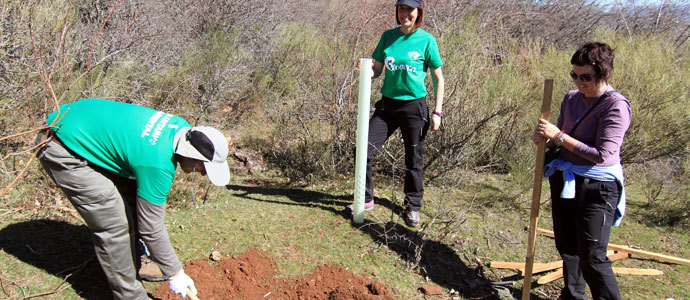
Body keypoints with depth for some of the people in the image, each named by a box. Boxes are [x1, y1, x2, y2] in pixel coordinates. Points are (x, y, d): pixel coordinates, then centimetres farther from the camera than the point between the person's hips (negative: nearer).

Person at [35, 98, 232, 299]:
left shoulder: (181, 127, -6)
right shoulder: (158, 165, -30)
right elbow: (152, 228, -20)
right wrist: (174, 273, -8)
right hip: (61, 151, -9)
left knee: (132, 200, 11)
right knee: (113, 224, -10)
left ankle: (135, 264, 29)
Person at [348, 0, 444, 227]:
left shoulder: (426, 40, -5)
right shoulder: (388, 36, 6)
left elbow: (438, 78, -1)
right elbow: (377, 70, 9)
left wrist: (437, 112, -7)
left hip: (414, 106, -3)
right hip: (387, 104, 4)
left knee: (413, 159, 6)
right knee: (364, 151, -2)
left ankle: (413, 207, 24)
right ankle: (366, 200, 17)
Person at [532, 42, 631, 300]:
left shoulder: (616, 106, -15)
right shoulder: (571, 98, 6)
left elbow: (602, 155, -21)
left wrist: (559, 136, -22)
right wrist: (546, 139, -5)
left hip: (597, 188, -7)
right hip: (564, 181, 7)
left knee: (592, 259, -5)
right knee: (567, 247, 18)